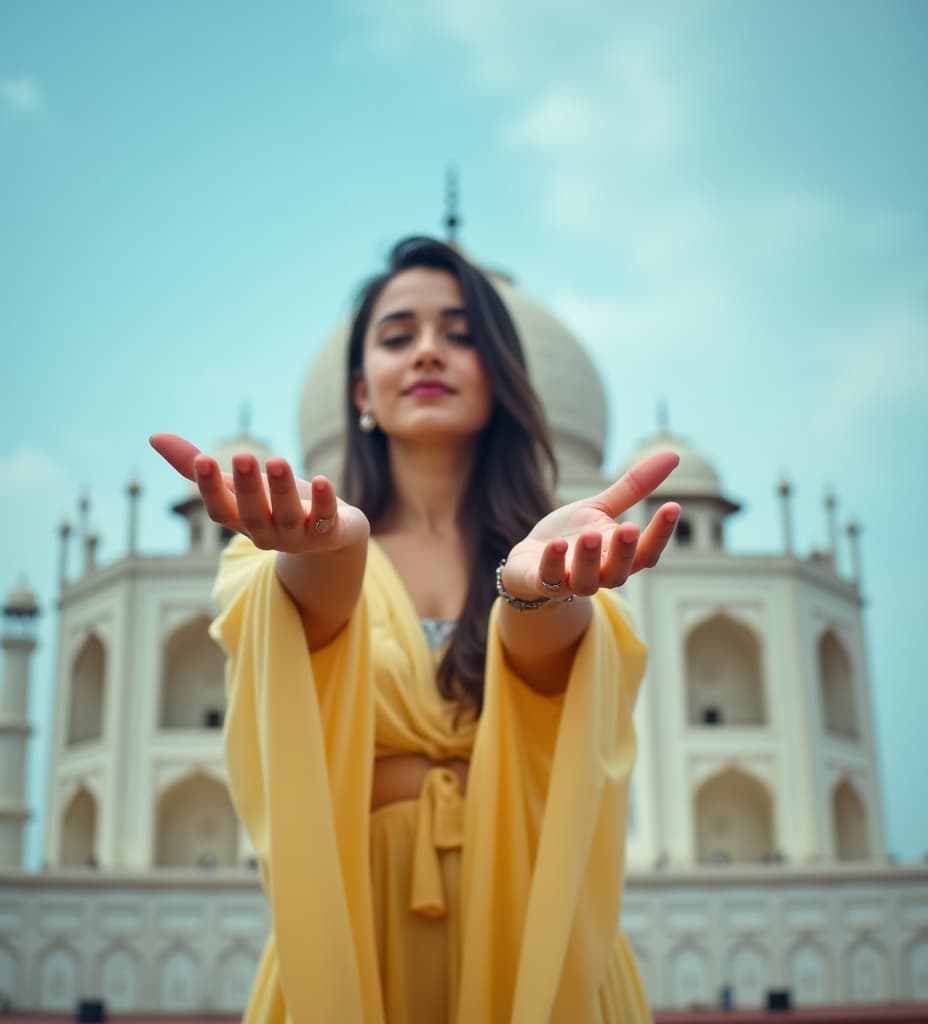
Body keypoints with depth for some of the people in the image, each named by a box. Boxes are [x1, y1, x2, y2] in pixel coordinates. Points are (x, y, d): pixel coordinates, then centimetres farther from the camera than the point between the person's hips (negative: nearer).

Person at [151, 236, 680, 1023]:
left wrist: (536, 584, -41)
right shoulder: (278, 560, 3)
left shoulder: (555, 548, 3)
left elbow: (550, 662, -19)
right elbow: (312, 609, -20)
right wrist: (333, 541, -42)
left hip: (531, 927, 1)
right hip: (352, 933, 0)